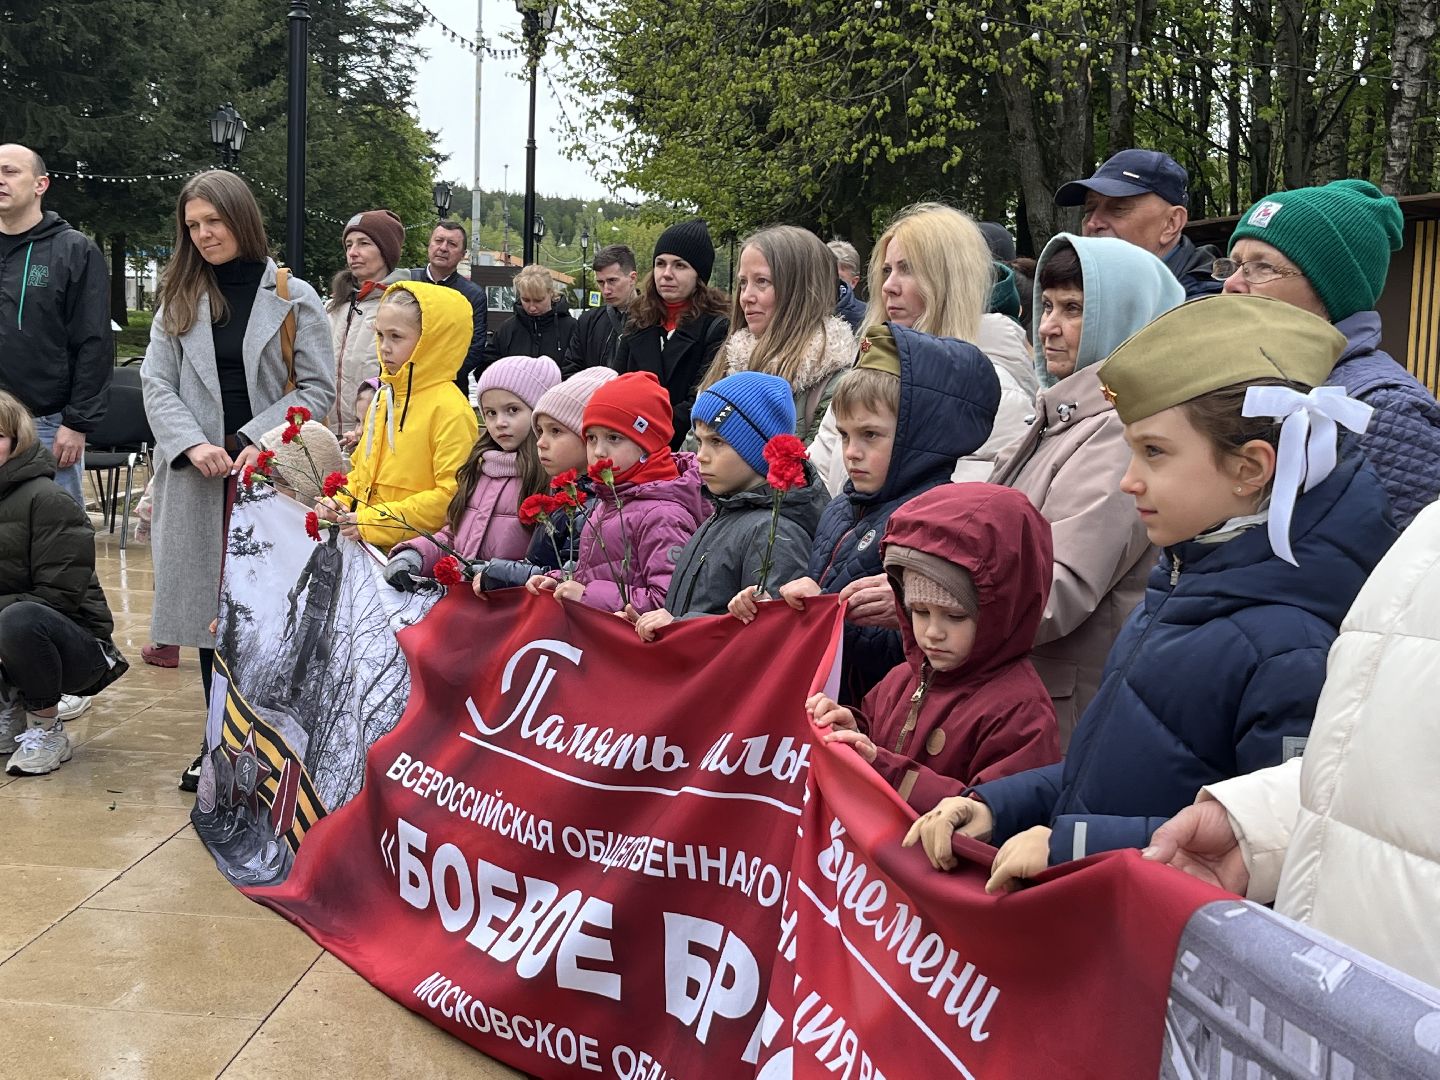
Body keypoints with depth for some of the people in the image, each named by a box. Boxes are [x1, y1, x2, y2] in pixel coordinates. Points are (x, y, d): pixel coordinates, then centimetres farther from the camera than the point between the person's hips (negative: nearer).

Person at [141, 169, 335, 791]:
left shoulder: (292, 297, 1)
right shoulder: (179, 298, 10)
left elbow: (318, 388, -2)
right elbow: (157, 383, 5)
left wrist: (258, 441, -14)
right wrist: (193, 445, -12)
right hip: (198, 478, 3)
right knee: (210, 606, 5)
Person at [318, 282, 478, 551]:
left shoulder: (451, 410, -11)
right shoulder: (384, 397, 17)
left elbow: (452, 496, -17)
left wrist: (373, 521, -16)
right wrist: (338, 502, 9)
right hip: (367, 548, 8)